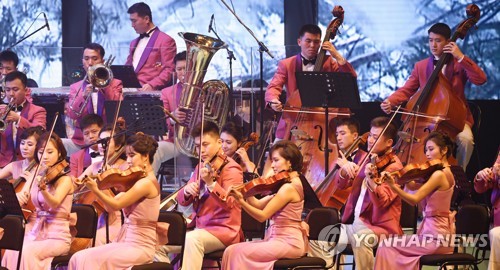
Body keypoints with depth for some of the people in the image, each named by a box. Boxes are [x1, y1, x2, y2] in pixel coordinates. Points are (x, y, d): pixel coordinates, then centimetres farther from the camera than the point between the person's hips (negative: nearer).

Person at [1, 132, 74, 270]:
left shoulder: (64, 179, -5)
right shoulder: (36, 176, 13)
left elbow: (54, 203, -24)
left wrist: (42, 187, -43)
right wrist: (18, 199, -11)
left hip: (57, 237, -5)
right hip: (35, 234, 5)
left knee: (27, 252, -34)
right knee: (11, 251, -27)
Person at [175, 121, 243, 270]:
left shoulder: (231, 168, -8)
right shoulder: (201, 167, 15)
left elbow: (229, 203, -23)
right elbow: (183, 201, 12)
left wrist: (210, 183, -38)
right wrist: (187, 191, -12)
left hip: (224, 230, -8)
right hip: (200, 228, 8)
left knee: (192, 239, -36)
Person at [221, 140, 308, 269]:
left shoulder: (289, 187, -15)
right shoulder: (285, 184, 16)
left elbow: (262, 216, -16)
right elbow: (258, 204, 9)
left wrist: (241, 201, -23)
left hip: (288, 243, -9)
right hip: (278, 239, 9)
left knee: (239, 253, -16)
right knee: (231, 250, 0)